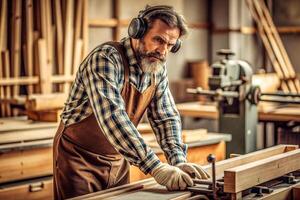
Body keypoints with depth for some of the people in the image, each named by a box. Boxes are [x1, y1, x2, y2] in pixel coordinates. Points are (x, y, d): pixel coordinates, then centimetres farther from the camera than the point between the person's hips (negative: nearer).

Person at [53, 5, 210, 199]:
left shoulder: (158, 70, -1)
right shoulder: (105, 58, -24)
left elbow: (166, 117, 2)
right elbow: (112, 117, -35)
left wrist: (179, 161, -16)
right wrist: (156, 168, -40)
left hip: (118, 161, 6)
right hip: (79, 157, -6)